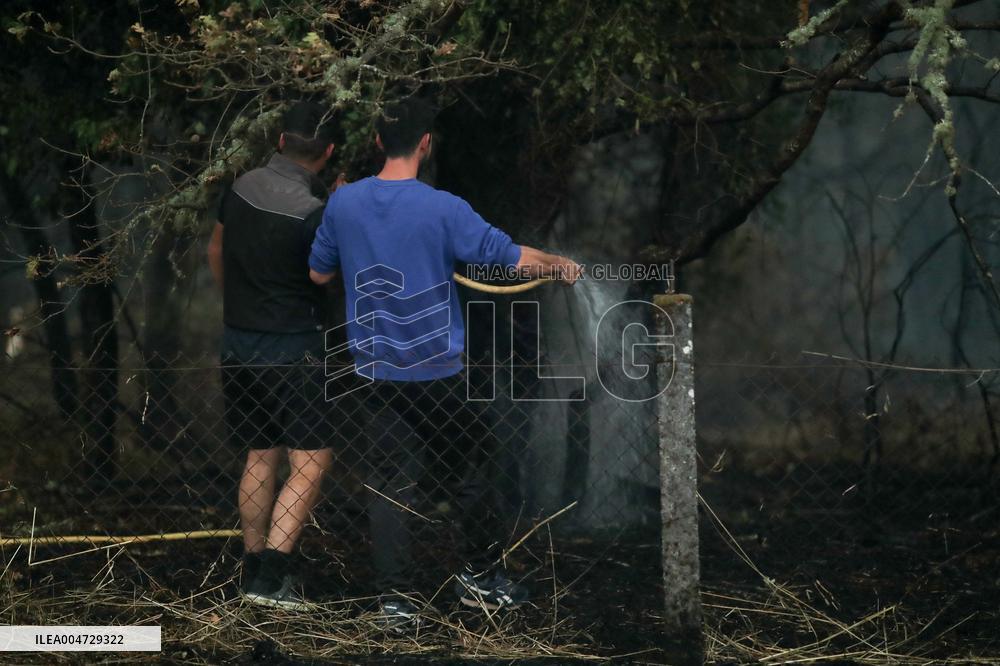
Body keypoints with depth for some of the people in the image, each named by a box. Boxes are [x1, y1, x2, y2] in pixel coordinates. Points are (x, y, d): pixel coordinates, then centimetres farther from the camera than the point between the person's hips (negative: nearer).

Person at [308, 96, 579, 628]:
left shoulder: (343, 202, -3)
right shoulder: (443, 209, -16)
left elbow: (317, 274, 10)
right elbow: (514, 259, -13)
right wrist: (561, 264, 5)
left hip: (375, 369, 4)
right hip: (436, 370, -4)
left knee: (391, 480, 8)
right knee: (474, 461, 16)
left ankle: (395, 599, 6)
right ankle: (479, 575, 23)